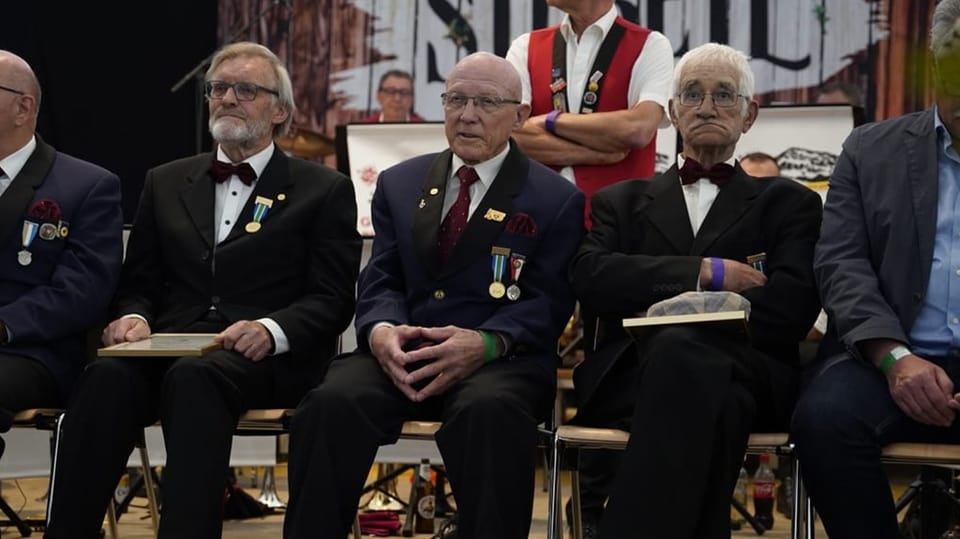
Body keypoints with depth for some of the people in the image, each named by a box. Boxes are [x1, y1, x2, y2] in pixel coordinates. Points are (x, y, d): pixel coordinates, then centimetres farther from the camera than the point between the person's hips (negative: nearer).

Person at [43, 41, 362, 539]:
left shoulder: (324, 190, 11)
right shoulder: (165, 183, 23)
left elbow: (332, 300, 3)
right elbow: (137, 284, 21)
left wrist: (272, 330, -17)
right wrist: (134, 317, -3)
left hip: (269, 361, -3)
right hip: (168, 350, 3)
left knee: (193, 375, -37)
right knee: (109, 376, -31)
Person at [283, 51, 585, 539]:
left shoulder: (556, 201, 8)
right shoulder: (399, 184, 19)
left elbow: (546, 304, -1)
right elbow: (380, 281, 13)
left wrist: (485, 343, -21)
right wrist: (381, 330, -13)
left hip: (500, 359, -3)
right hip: (399, 353, 3)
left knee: (489, 411, -39)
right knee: (331, 402, -29)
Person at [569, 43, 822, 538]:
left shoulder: (787, 202, 22)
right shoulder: (623, 201, 27)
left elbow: (792, 308, 2)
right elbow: (591, 279, 4)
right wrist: (703, 273, -6)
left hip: (745, 375, -1)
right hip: (634, 374, 1)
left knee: (680, 349, -38)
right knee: (706, 402, -38)